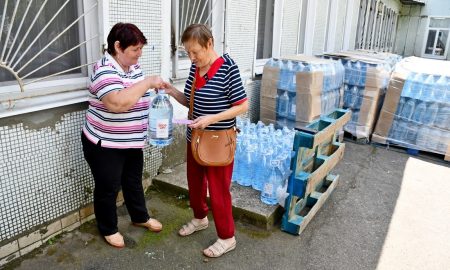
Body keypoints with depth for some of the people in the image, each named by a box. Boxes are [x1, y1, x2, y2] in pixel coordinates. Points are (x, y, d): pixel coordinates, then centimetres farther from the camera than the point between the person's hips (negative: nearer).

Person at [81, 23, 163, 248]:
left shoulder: (133, 66, 4)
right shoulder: (105, 70, -23)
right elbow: (118, 103, -40)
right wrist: (148, 82, -33)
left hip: (131, 142, 8)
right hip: (104, 144, -8)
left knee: (134, 181, 22)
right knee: (108, 188, 10)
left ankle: (140, 217, 43)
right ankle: (108, 229, 31)